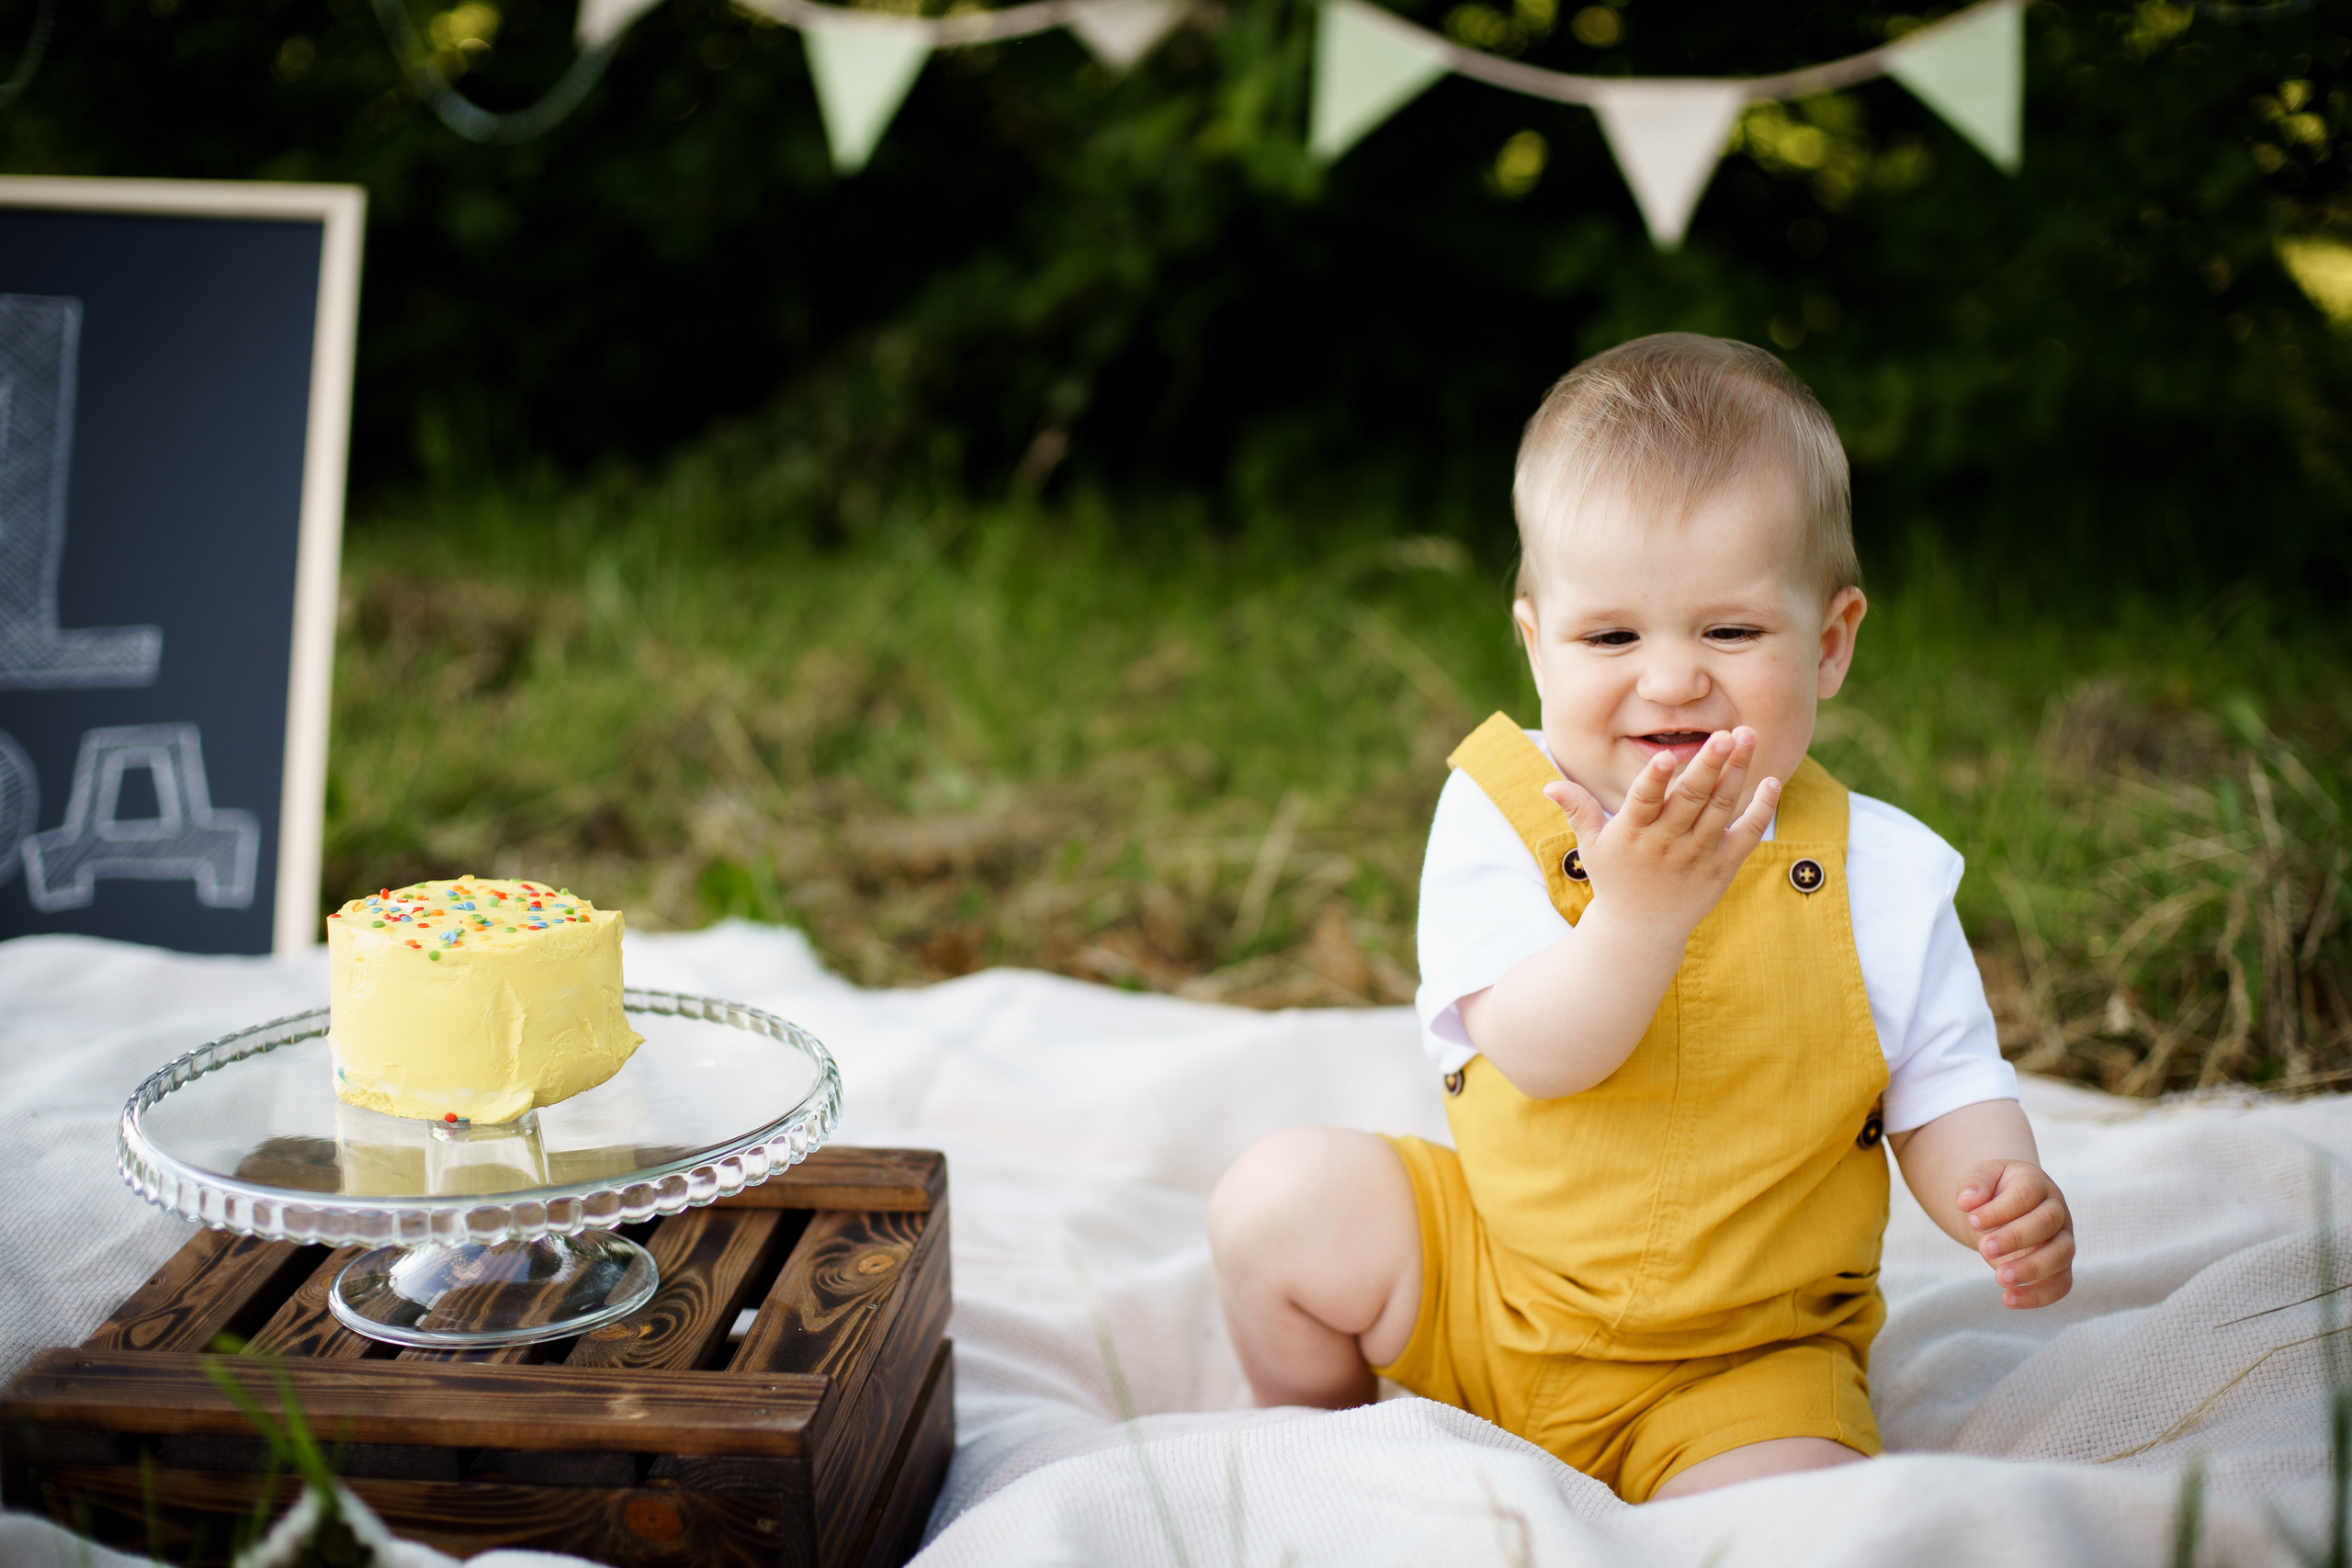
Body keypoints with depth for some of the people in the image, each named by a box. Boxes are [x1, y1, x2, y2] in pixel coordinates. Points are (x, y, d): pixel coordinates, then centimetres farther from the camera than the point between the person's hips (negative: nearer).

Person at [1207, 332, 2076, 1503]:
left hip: (1745, 1362, -1)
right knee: (1281, 1198, -14)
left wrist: (2004, 1198, -26)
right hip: (1484, 1294, 1)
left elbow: (1945, 1092, -4)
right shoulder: (1498, 815, -13)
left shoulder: (1879, 877, -10)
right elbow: (1540, 1056, -25)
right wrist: (1638, 914, -43)